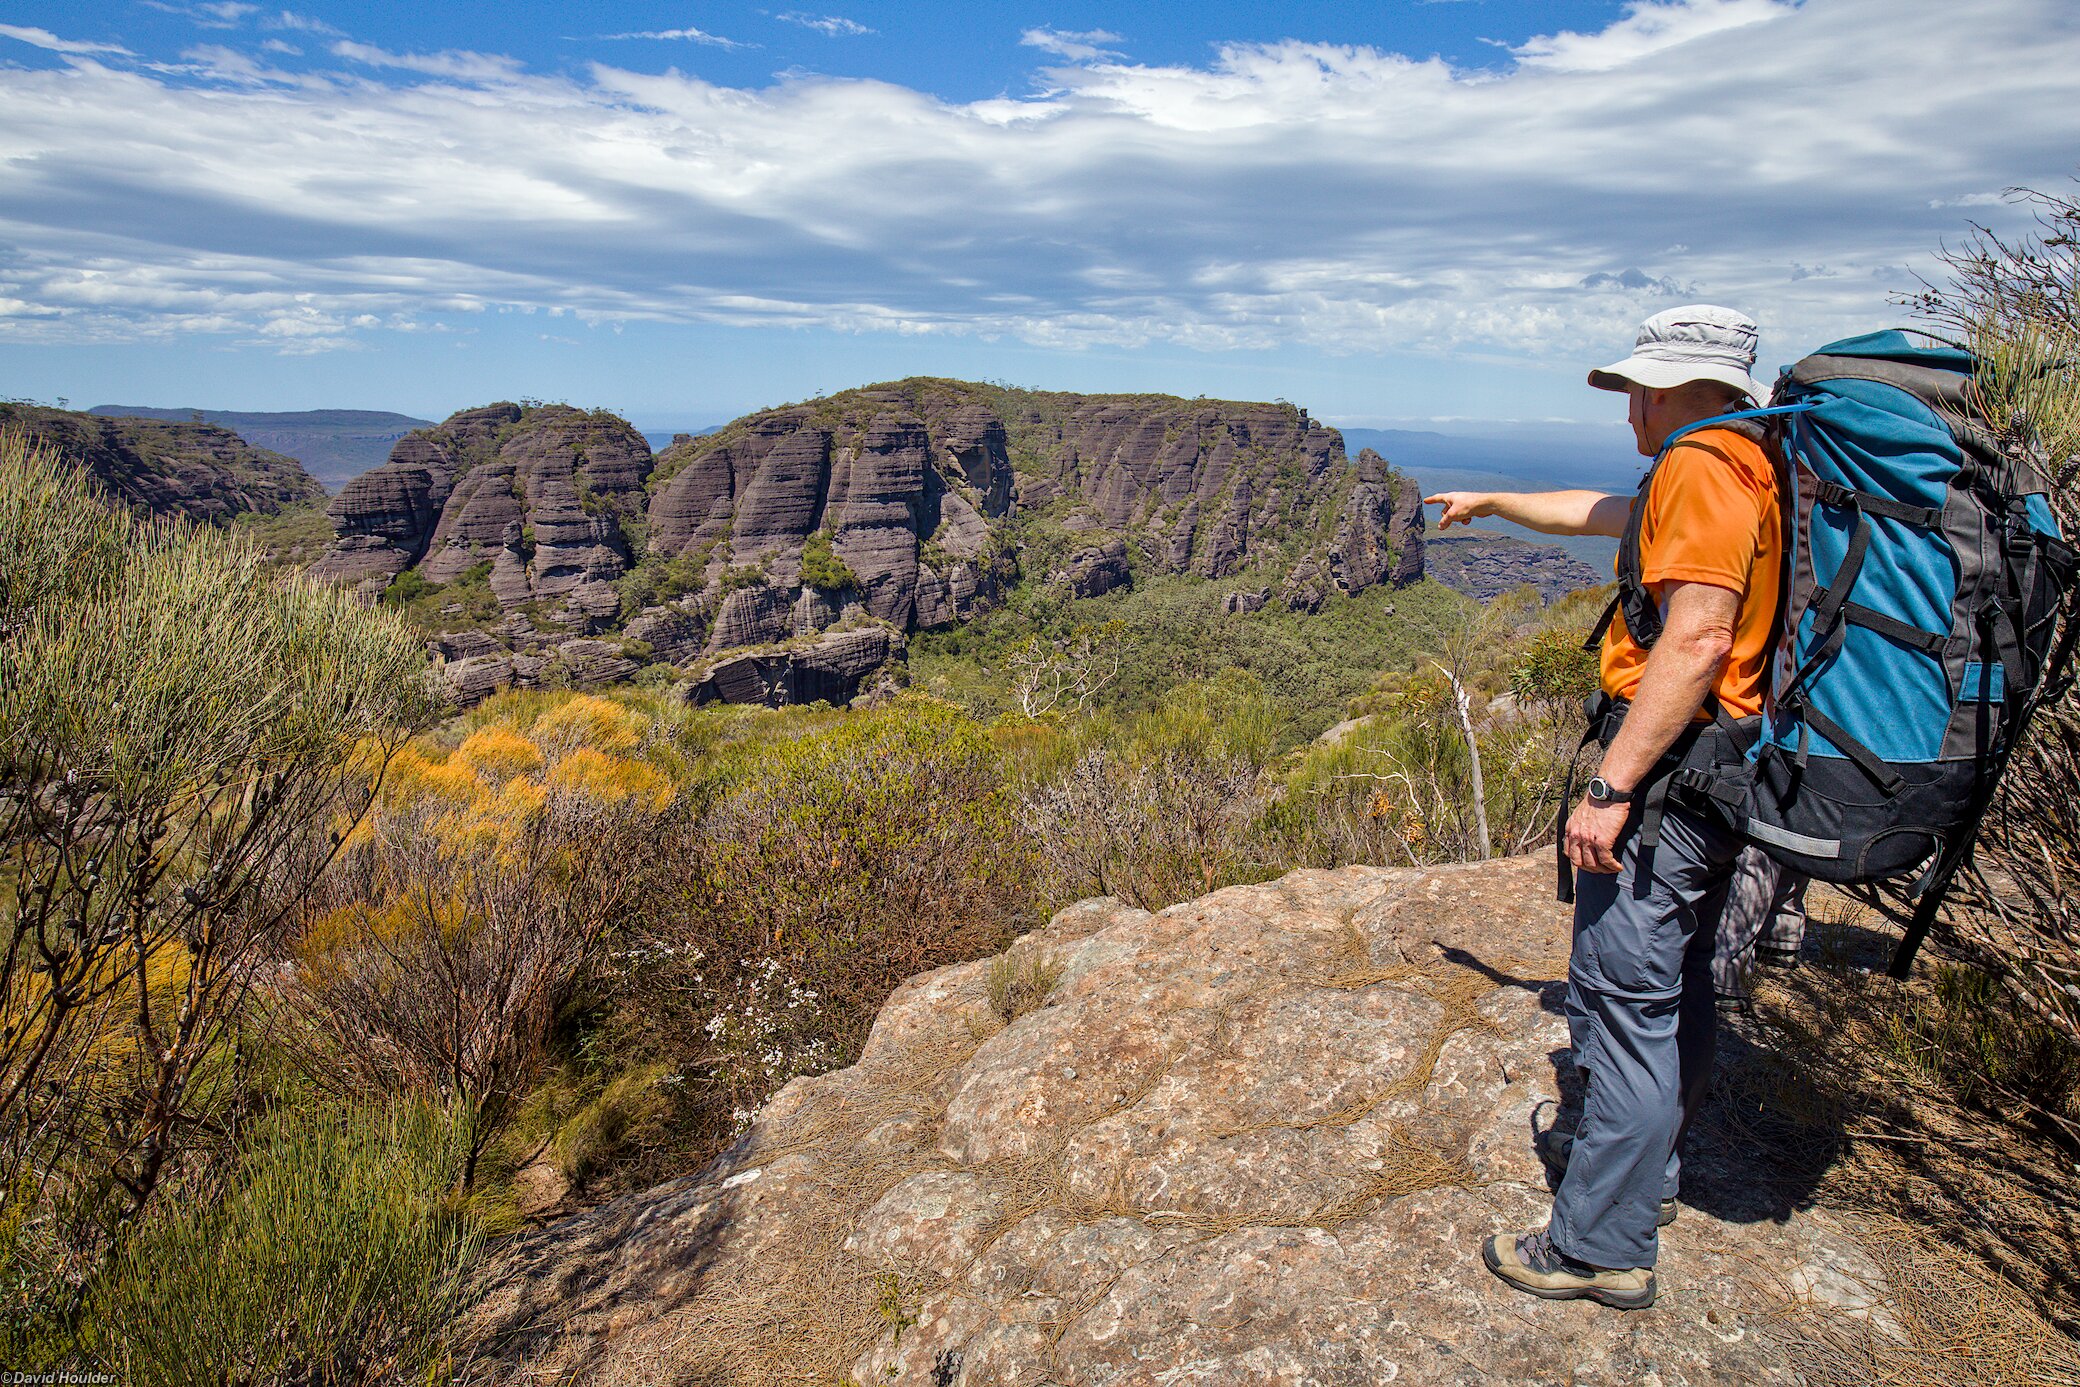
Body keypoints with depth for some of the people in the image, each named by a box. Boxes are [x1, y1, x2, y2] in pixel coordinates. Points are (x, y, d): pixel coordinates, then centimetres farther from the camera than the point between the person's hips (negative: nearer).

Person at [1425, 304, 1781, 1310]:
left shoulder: (1702, 467, -15)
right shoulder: (1749, 470, 17)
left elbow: (1698, 639, -26)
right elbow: (1605, 516, 32)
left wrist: (1610, 787, -26)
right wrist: (1492, 503, 44)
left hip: (1672, 766, -11)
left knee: (1623, 995, -5)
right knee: (1676, 983, 20)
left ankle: (1602, 1247, 3)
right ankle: (1644, 1167, 36)